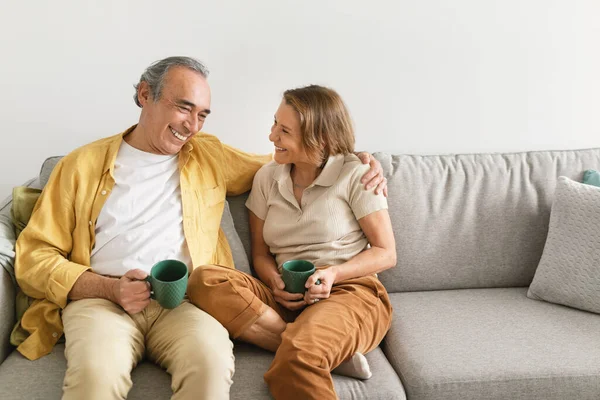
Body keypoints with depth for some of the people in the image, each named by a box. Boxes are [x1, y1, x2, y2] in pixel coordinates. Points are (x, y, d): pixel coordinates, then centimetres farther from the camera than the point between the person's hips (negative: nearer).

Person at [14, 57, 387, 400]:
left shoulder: (210, 156, 16)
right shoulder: (83, 164, 10)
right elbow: (34, 258, 7)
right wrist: (109, 287, -10)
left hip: (184, 300, 1)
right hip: (99, 298, -1)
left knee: (212, 361, -33)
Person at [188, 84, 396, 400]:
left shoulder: (354, 175, -3)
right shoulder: (267, 178, 9)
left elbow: (386, 254, 0)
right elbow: (261, 254, 12)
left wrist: (335, 273, -16)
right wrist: (276, 283, -10)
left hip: (351, 291, -6)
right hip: (287, 298, 6)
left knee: (298, 353, -41)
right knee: (205, 281, -25)